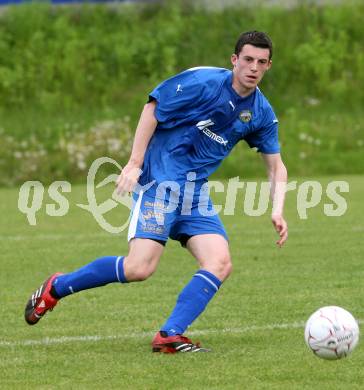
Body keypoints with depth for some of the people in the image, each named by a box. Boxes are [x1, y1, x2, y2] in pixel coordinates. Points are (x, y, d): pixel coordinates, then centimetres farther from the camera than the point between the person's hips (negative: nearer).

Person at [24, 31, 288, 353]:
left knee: (220, 264, -15)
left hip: (196, 192, 6)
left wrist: (277, 211, 2)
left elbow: (276, 166, 16)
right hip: (159, 181, -6)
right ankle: (56, 288, 3)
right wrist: (135, 163, -11)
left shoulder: (261, 114, 6)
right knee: (140, 268, -17)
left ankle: (170, 335, -12)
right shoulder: (203, 82, -12)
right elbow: (153, 107, -7)